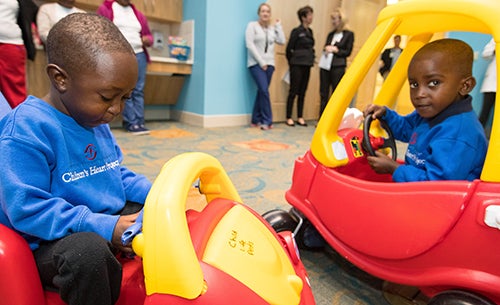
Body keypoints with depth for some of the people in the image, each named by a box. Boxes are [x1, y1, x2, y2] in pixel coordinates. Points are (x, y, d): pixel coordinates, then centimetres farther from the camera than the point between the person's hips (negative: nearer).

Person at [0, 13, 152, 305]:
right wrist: (103, 228, -29)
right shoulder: (27, 129, -19)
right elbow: (26, 209, -23)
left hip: (110, 223, 8)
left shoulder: (97, 121, 7)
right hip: (51, 243, -8)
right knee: (87, 250, -39)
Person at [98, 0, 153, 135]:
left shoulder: (139, 15, 20)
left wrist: (147, 40, 2)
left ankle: (139, 122, 0)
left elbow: (149, 35, 25)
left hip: (139, 55, 4)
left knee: (138, 90, -2)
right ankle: (131, 123, -6)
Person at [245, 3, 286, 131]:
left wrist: (278, 25, 7)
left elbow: (282, 41, 4)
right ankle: (267, 121, -11)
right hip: (256, 64, -4)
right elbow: (250, 45, -6)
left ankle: (256, 120, 11)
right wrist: (261, 62, -12)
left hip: (269, 64, 4)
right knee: (264, 90, -17)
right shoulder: (252, 25, 4)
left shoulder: (272, 28, 16)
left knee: (262, 91, 4)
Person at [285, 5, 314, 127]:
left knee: (302, 92, 8)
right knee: (293, 91, -3)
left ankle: (300, 117, 14)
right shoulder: (296, 31, -7)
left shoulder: (310, 31, 13)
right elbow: (289, 48, -5)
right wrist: (291, 62, 5)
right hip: (297, 65, -6)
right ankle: (289, 118, 3)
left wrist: (311, 59, 11)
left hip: (307, 65, 6)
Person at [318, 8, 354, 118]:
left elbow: (348, 52, 0)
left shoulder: (349, 34, 3)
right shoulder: (330, 34, 16)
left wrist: (335, 49, -9)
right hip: (325, 66, 5)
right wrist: (326, 50, -2)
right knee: (323, 94, 4)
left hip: (338, 67, -4)